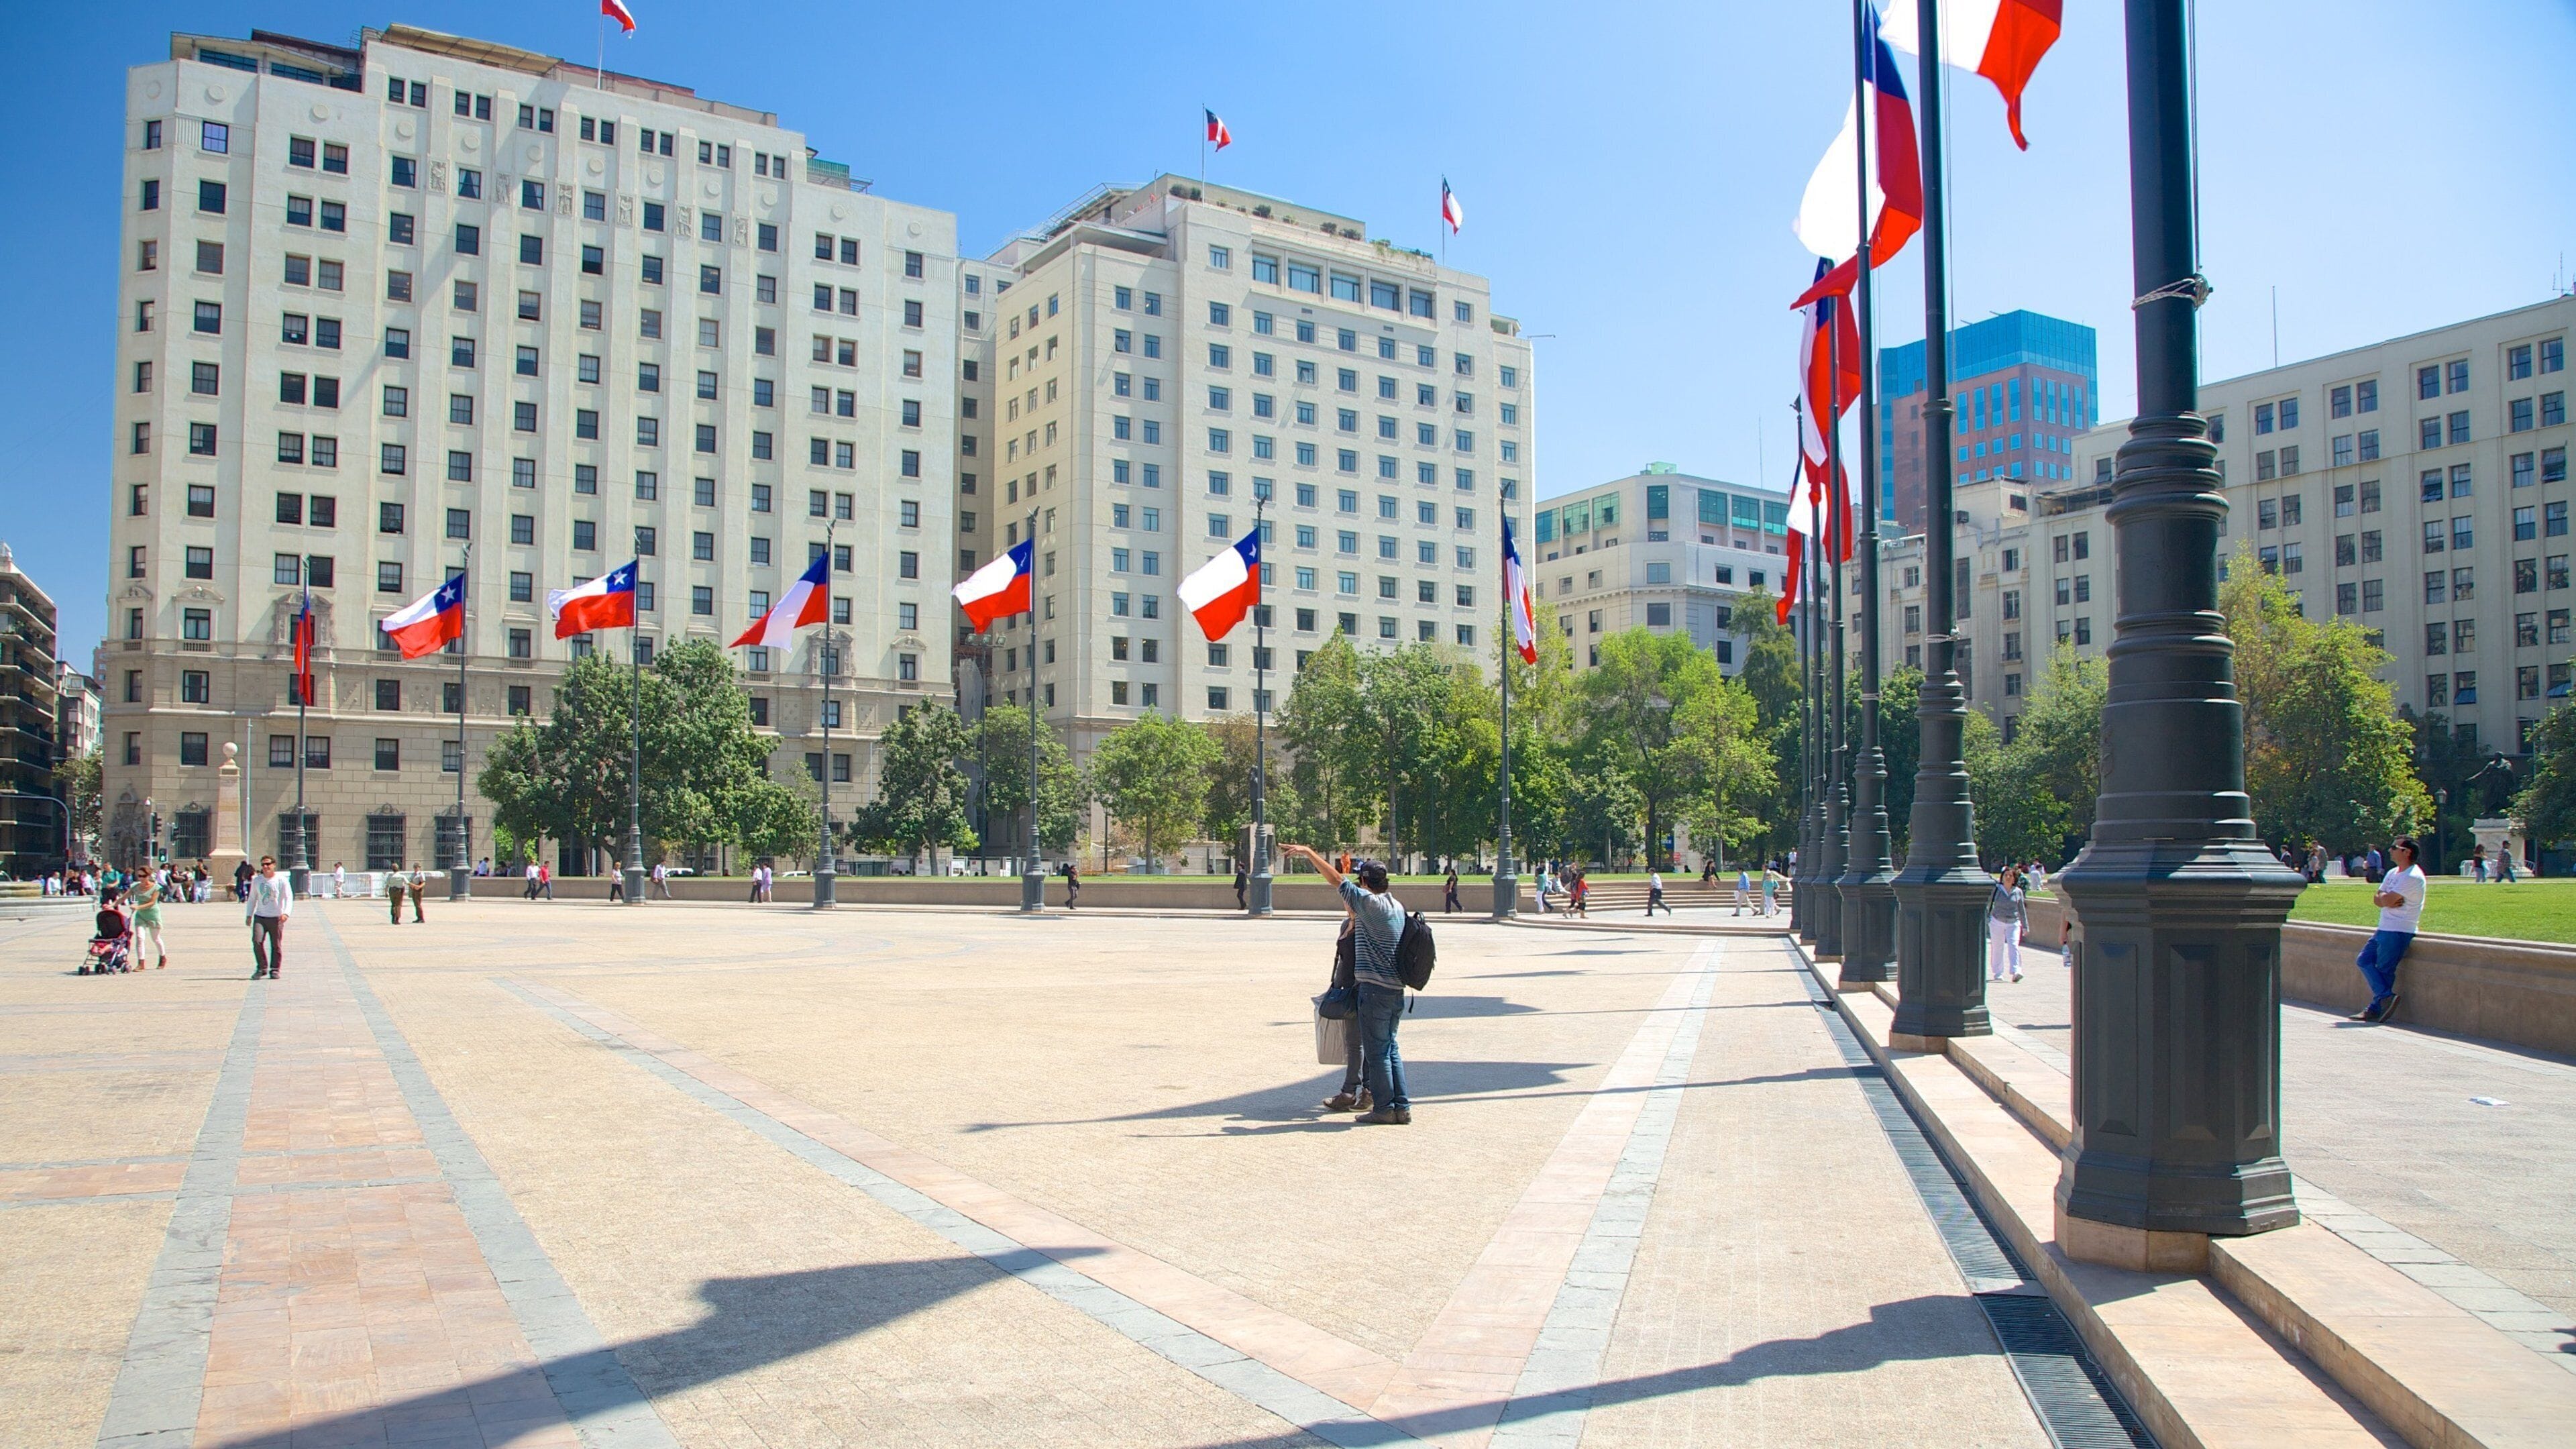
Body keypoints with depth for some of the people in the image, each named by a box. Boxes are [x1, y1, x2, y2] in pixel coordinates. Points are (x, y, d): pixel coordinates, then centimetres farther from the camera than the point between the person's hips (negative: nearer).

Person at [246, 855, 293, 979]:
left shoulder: (282, 880, -3)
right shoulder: (257, 880, 9)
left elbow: (289, 898, -9)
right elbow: (252, 899, 19)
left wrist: (286, 913, -24)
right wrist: (249, 915, 11)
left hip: (276, 918, -3)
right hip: (260, 917, 3)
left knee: (276, 945, 0)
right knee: (257, 941, -13)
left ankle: (275, 970, 12)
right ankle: (262, 968, 1)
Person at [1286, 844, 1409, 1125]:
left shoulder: (1370, 902, -12)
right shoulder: (1397, 907, 12)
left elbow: (1335, 879, -11)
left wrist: (1309, 852, -4)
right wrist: (1353, 913, 20)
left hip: (1375, 988, -8)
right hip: (1396, 988, 8)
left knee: (1376, 1051, -1)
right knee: (1389, 1048, 14)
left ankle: (1384, 1108, 2)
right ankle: (1401, 1107, 14)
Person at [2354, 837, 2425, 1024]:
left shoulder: (2413, 877, -15)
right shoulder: (2393, 874, 15)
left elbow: (2387, 900, -20)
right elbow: (2377, 899, 10)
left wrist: (2383, 897, 2)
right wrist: (2388, 901, -11)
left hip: (2398, 931, -10)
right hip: (2384, 929, 10)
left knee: (2384, 970, -5)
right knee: (2364, 960, 6)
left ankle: (2376, 1010, 1)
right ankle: (2386, 997, 4)